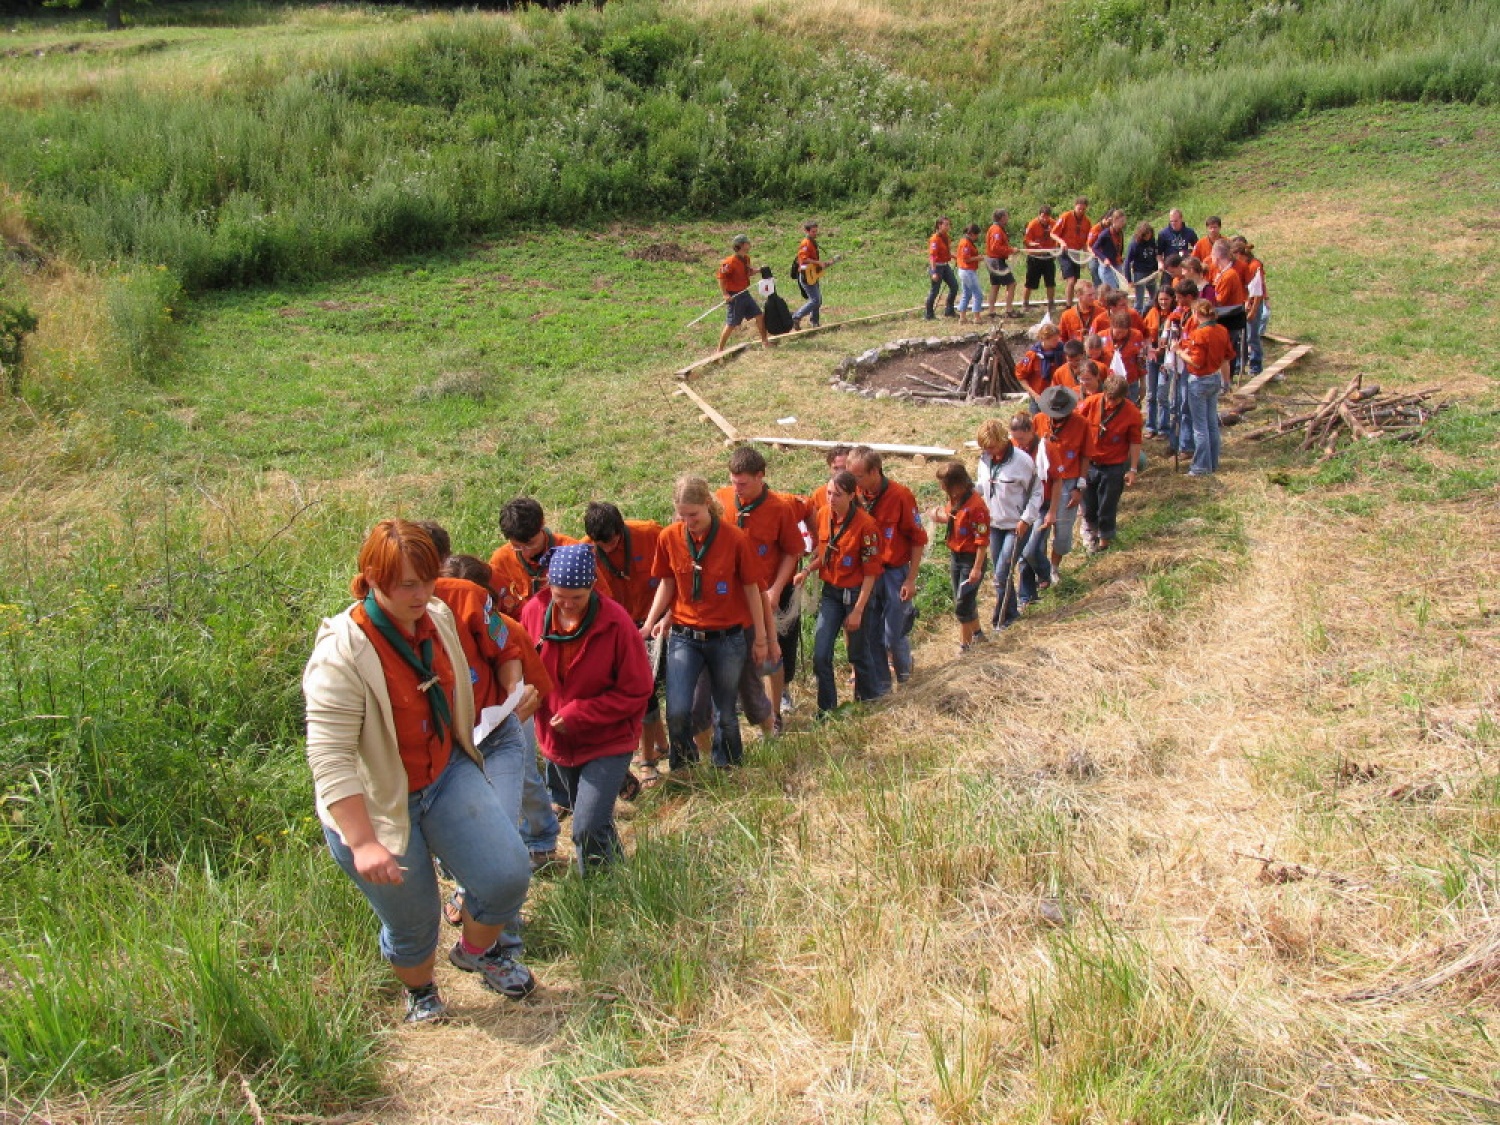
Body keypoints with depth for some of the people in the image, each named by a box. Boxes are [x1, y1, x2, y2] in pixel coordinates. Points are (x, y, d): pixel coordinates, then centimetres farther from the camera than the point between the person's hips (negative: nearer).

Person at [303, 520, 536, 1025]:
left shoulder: (439, 618, -6)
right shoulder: (342, 654, -28)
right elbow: (330, 758, -30)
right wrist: (363, 844, -34)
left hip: (448, 774, 5)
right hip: (375, 803, -5)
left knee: (508, 877, -8)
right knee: (412, 924, 9)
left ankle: (475, 951, 25)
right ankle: (420, 993, 44)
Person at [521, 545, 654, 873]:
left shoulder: (615, 622, -21)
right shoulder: (534, 612, -10)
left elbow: (637, 690, -15)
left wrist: (579, 714, -20)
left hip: (608, 740, -5)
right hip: (558, 740, 5)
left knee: (589, 829, -14)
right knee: (588, 822, 19)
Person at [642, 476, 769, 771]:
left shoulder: (734, 538, -11)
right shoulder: (669, 537, -5)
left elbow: (751, 589, -2)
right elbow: (667, 584, 8)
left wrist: (760, 638, 2)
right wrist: (650, 623, -4)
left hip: (728, 638, -1)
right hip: (684, 637, 1)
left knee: (726, 712, 10)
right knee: (677, 712, -13)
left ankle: (727, 768, 36)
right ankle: (684, 769, 15)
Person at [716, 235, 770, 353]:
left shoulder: (746, 259, 7)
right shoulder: (730, 262, -19)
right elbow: (721, 277, -19)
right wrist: (725, 294, -25)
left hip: (745, 294, 8)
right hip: (734, 297, -8)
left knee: (759, 316, 9)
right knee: (731, 324, -4)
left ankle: (764, 341, 22)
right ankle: (720, 350, 5)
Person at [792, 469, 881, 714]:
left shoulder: (865, 524, -20)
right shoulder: (823, 514, -3)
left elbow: (870, 572, -15)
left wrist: (858, 610, -15)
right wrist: (806, 571, -6)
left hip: (856, 593, -5)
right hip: (830, 592, 5)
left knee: (857, 652, 11)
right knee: (820, 654, -1)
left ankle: (867, 700, 35)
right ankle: (826, 708, 15)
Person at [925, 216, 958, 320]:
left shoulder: (945, 237, 8)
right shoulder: (935, 239, -18)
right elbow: (932, 256, -23)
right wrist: (934, 272, -28)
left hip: (945, 266, 9)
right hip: (937, 266, -9)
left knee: (954, 286, 8)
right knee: (935, 290, -1)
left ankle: (949, 310, 20)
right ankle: (929, 315, 10)